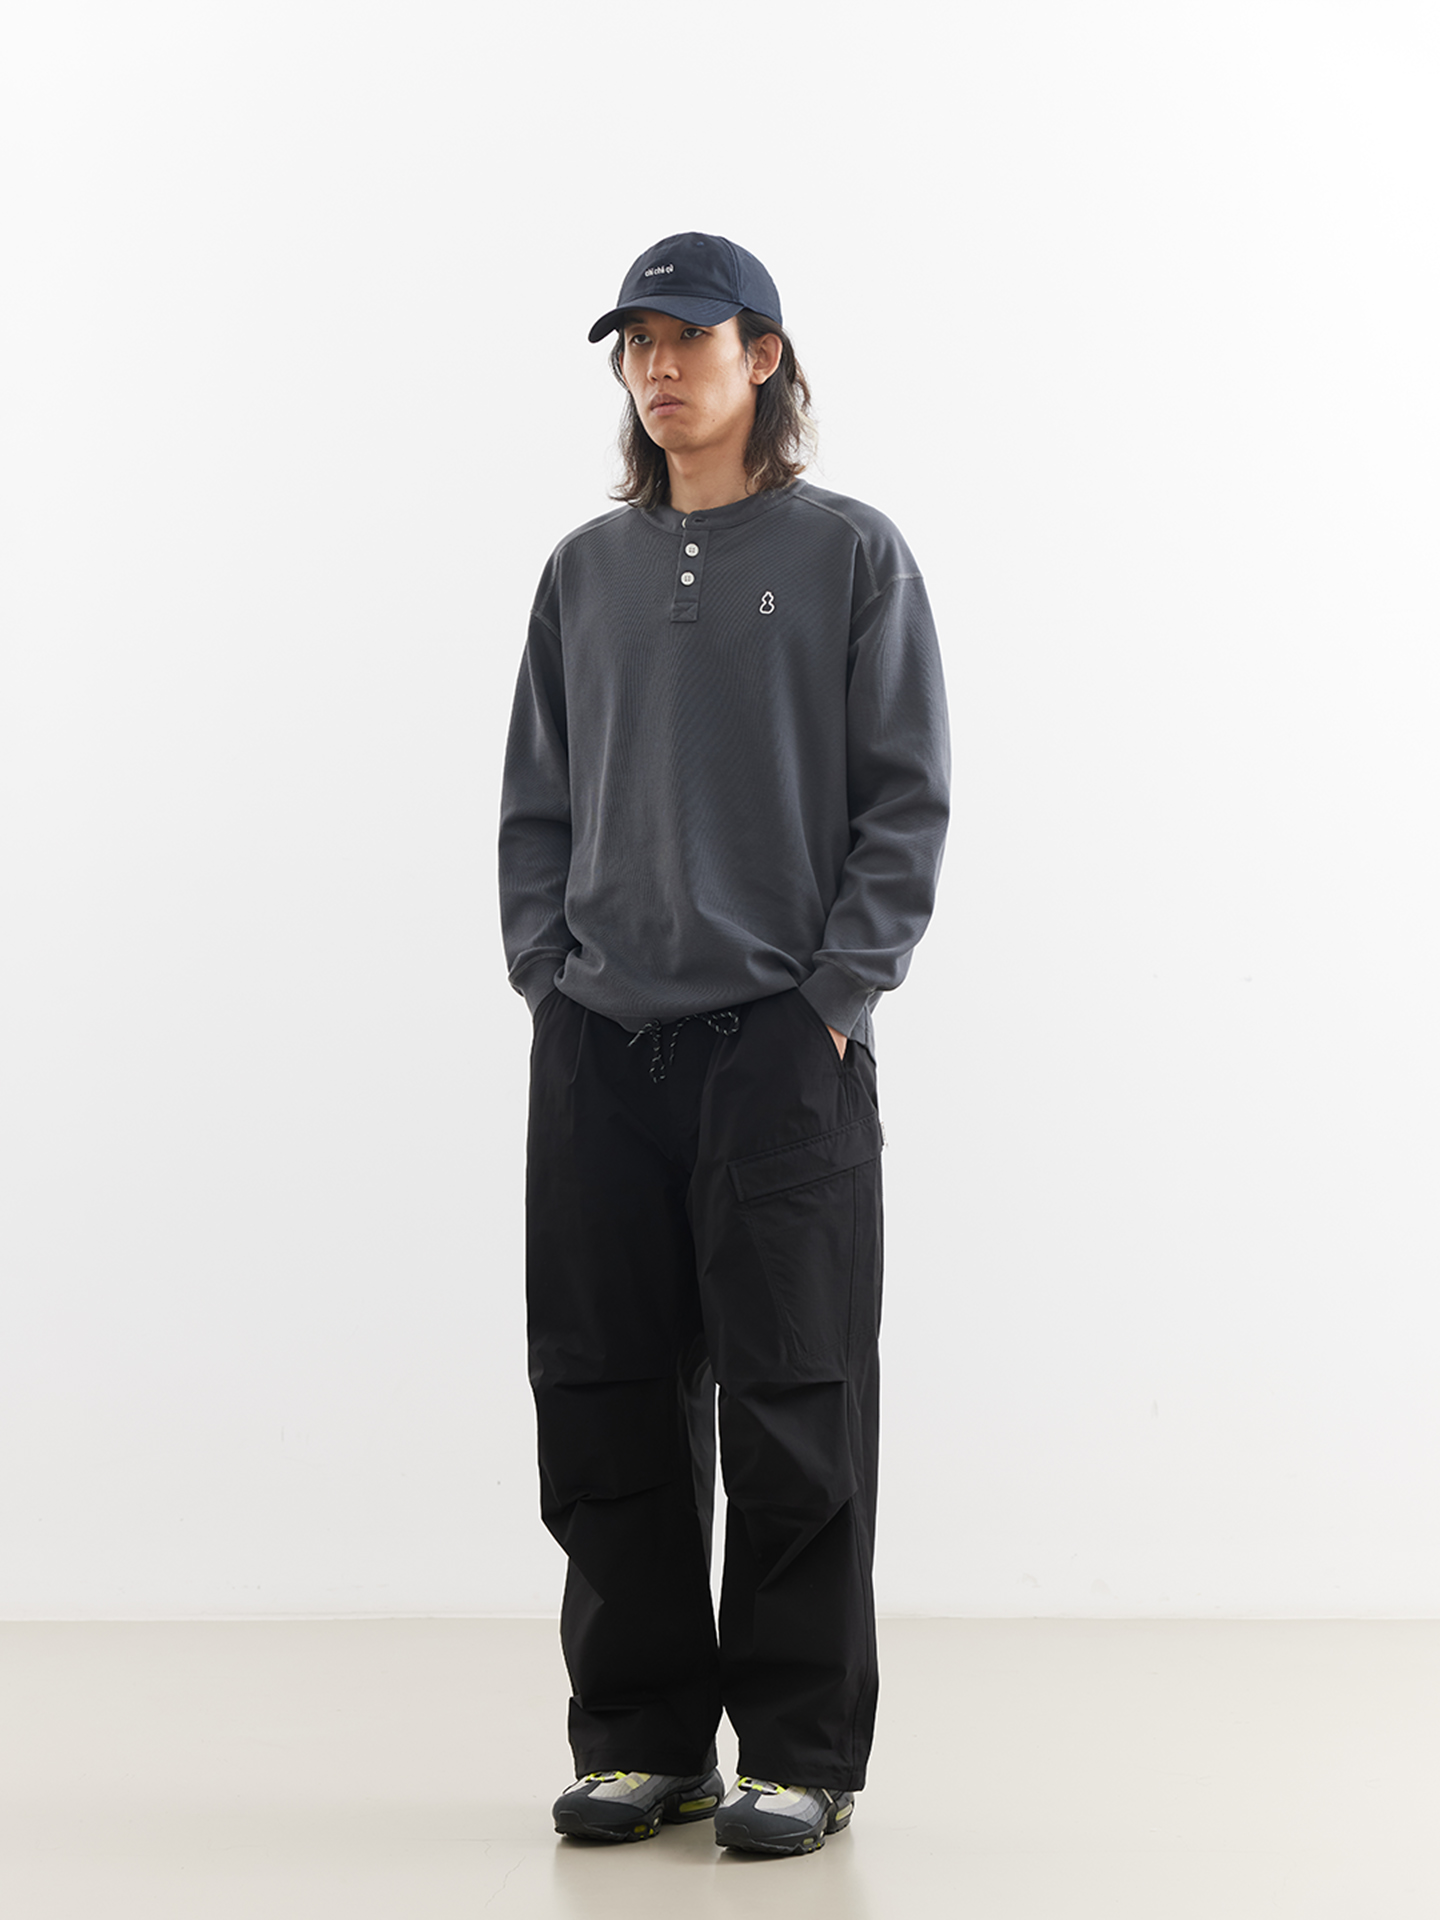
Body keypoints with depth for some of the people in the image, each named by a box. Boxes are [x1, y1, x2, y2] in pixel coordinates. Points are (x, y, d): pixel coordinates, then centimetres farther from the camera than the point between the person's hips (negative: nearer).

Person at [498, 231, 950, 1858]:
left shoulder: (851, 555, 2)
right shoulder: (587, 570, 13)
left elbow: (906, 801, -1)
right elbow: (535, 802, 15)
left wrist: (835, 996, -8)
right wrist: (545, 979, 4)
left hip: (781, 1040, -4)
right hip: (595, 1050, 4)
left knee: (792, 1407, -1)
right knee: (606, 1408, 6)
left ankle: (800, 1753, 8)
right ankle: (641, 1737, 17)